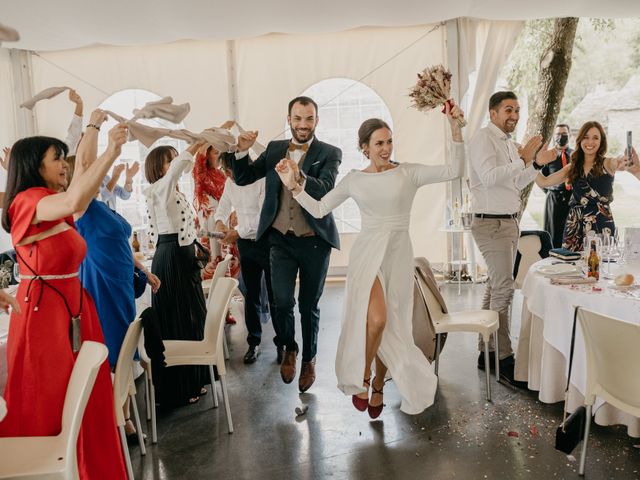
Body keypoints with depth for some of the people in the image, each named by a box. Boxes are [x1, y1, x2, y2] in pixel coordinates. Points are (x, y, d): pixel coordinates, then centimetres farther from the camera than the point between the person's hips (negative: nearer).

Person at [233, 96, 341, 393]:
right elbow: (242, 179, 7)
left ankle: (308, 358, 33)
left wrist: (300, 178, -42)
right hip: (281, 239, 2)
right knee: (282, 300, -9)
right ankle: (288, 348, 22)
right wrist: (242, 152, -12)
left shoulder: (329, 153, -4)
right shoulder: (274, 148, 7)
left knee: (309, 306, 10)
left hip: (315, 242, -2)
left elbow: (326, 190, -22)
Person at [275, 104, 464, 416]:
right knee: (376, 320, -23)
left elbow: (454, 171, -7)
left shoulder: (409, 173, 3)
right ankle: (362, 378, 5)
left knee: (391, 328, 7)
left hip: (398, 255, 1)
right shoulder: (354, 180, 6)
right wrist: (293, 186, 0)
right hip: (367, 253, -1)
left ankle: (378, 385, 32)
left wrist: (455, 128, -14)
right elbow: (319, 209, 9)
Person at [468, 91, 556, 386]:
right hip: (491, 224, -10)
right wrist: (523, 160, -24)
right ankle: (504, 360, -5)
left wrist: (537, 164, 9)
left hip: (508, 223, 10)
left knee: (495, 287, 12)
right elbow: (489, 177, -24)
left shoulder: (509, 144, 18)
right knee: (504, 289, -11)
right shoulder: (483, 139, -10)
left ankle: (487, 352, 21)